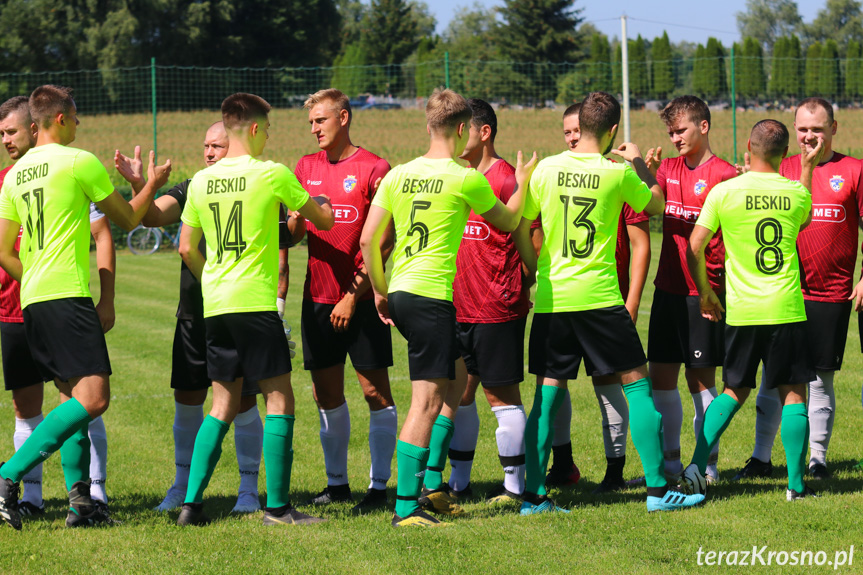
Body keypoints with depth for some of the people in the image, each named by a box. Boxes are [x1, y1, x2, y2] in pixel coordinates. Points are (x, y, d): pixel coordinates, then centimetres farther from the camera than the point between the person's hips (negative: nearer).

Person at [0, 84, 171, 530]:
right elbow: (127, 219, 6)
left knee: (72, 396, 15)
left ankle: (80, 501, 6)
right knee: (93, 397, -13)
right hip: (67, 296, -9)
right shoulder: (80, 162, -5)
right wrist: (152, 184, 23)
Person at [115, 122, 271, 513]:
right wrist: (138, 185, -22)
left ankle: (249, 489, 12)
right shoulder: (192, 190, 8)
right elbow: (152, 217, -5)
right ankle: (183, 486, 21)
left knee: (243, 402, 0)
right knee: (187, 399, 8)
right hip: (194, 314, 4)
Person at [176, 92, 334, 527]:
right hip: (257, 302, -6)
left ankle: (191, 502, 7)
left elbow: (187, 248, 14)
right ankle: (277, 507, -3)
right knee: (278, 399, 0)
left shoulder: (201, 182, 8)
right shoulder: (273, 174, -6)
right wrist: (320, 204, 28)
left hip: (215, 307, 6)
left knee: (223, 405, 13)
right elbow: (324, 220, 5)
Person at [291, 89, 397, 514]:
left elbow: (383, 242, -9)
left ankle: (379, 485, 1)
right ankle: (336, 482, 18)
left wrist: (354, 293, -14)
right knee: (326, 394, 9)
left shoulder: (373, 169, -6)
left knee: (376, 391, -2)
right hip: (318, 297, 6)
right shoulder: (306, 168, 11)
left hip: (360, 298, -6)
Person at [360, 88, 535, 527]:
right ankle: (405, 507, -10)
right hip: (432, 295, -7)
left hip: (400, 293, 8)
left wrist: (379, 291, 19)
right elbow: (507, 221, 9)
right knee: (427, 401, -6)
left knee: (453, 384, 22)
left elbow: (369, 239, 7)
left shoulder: (398, 175, 8)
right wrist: (522, 184, 27)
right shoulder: (466, 179, -8)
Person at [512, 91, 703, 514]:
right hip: (599, 298, -3)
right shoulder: (618, 174, -5)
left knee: (547, 394, 8)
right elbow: (657, 204, 13)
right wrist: (638, 163, 27)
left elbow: (520, 229, 7)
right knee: (637, 384, 6)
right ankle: (657, 489, 4)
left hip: (551, 299, 3)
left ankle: (533, 495, 4)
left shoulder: (546, 169, 1)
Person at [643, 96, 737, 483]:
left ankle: (707, 464, 8)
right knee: (661, 376, 7)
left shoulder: (724, 175, -7)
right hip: (668, 288, 6)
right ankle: (670, 461, 17)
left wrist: (726, 285, -17)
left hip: (704, 292, -6)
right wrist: (648, 171, -18)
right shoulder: (668, 168, 11)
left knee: (701, 378, -1)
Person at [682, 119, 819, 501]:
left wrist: (705, 293, 12)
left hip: (741, 312, 1)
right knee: (793, 393, 5)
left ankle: (697, 464, 5)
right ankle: (796, 484, 3)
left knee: (735, 390, 16)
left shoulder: (724, 192, -5)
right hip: (787, 310, -1)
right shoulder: (796, 193, -2)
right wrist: (807, 168, 28)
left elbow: (695, 248, -3)